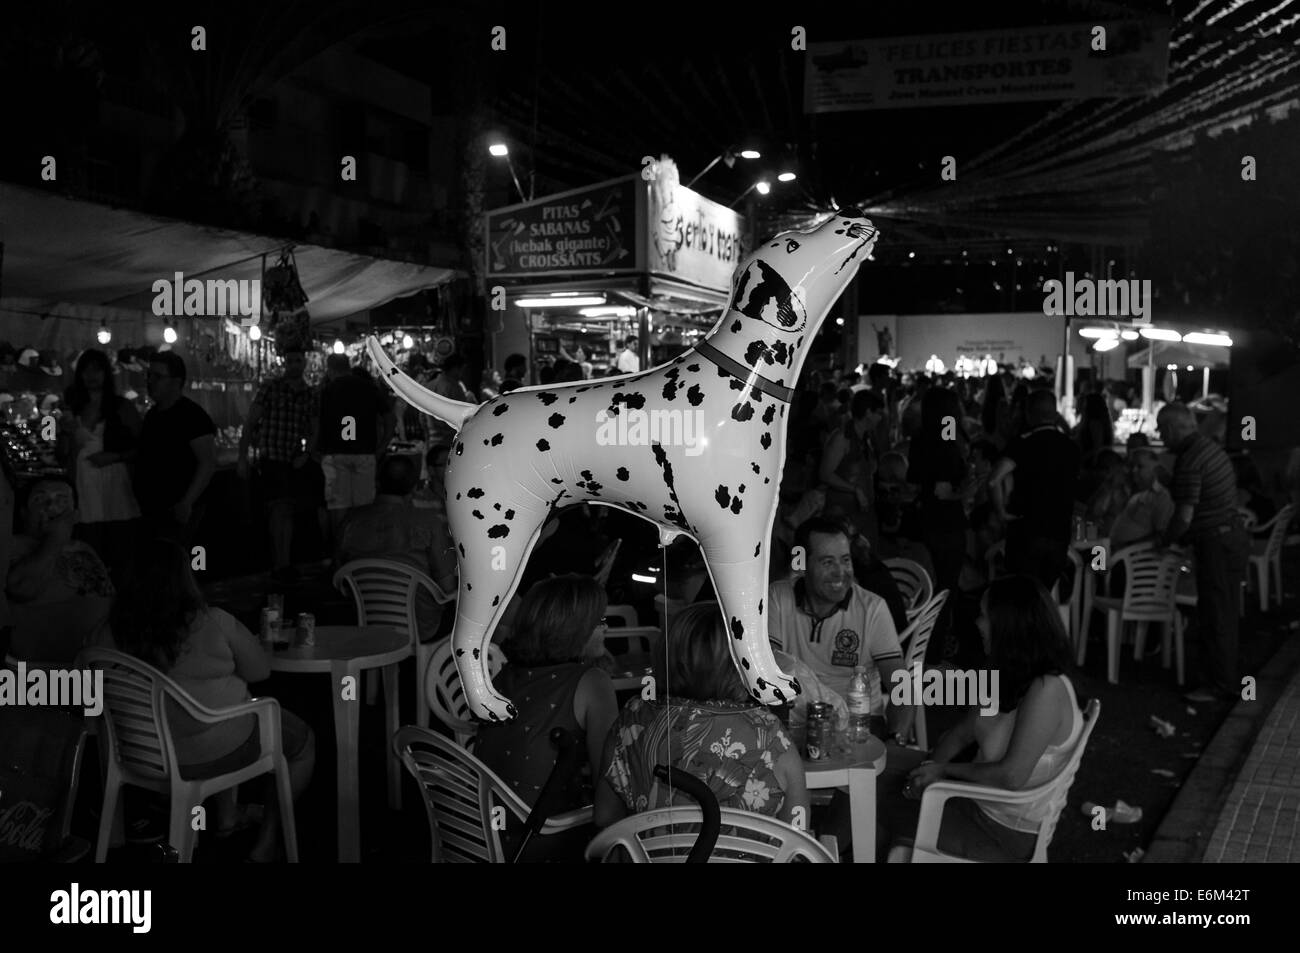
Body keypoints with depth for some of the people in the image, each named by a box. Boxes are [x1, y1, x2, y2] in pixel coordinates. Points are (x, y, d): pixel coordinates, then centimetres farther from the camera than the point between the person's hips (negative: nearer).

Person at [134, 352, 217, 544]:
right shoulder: (152, 414, 15)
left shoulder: (192, 415, -12)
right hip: (150, 510, 9)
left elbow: (208, 463, -18)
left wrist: (187, 503, -24)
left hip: (177, 512, -8)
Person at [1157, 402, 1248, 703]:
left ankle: (1220, 685, 7)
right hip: (1234, 535, 10)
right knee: (1225, 614, 17)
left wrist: (1163, 541, -5)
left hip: (1216, 543, -10)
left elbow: (1184, 517, -22)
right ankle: (1227, 680, 26)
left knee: (1214, 618, 0)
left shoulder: (1189, 461, -19)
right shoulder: (1212, 447, 11)